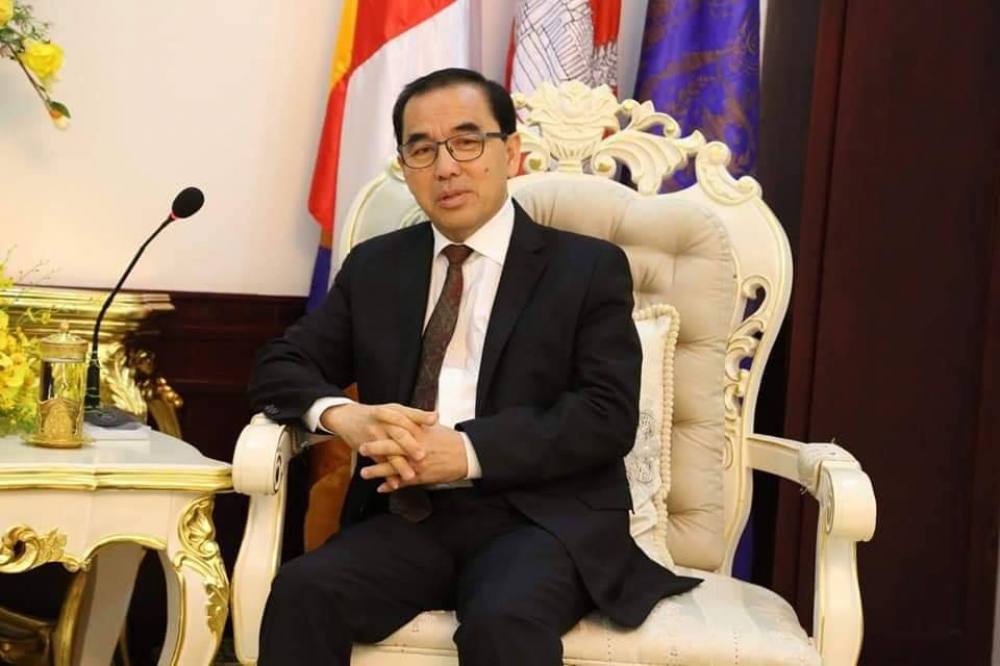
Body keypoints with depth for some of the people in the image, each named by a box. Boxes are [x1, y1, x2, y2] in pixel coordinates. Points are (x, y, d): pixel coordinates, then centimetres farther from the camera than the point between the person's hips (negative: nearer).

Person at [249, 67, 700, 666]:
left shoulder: (589, 267, 5)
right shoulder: (374, 267, 17)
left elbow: (608, 415, -5)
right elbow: (280, 367, 13)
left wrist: (468, 451, -18)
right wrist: (342, 415, -11)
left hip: (541, 520, -3)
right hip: (409, 516, 3)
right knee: (303, 591, -27)